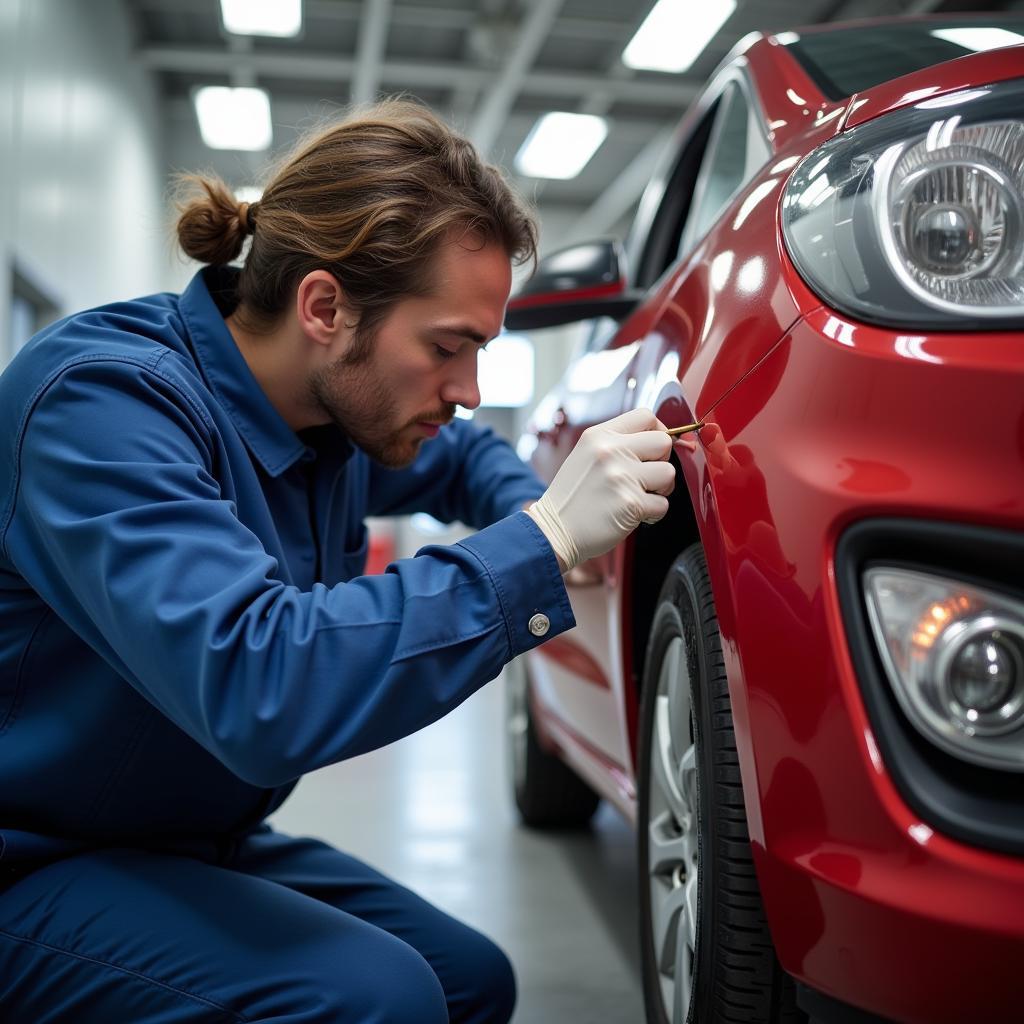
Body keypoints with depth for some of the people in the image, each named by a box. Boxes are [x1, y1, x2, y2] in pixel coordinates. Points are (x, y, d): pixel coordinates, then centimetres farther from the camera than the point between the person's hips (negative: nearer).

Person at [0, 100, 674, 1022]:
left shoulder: (340, 402, -3)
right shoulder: (104, 398, -27)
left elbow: (463, 455, 19)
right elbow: (255, 690, -40)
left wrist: (541, 513, -4)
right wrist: (539, 543, -36)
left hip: (201, 841, 8)